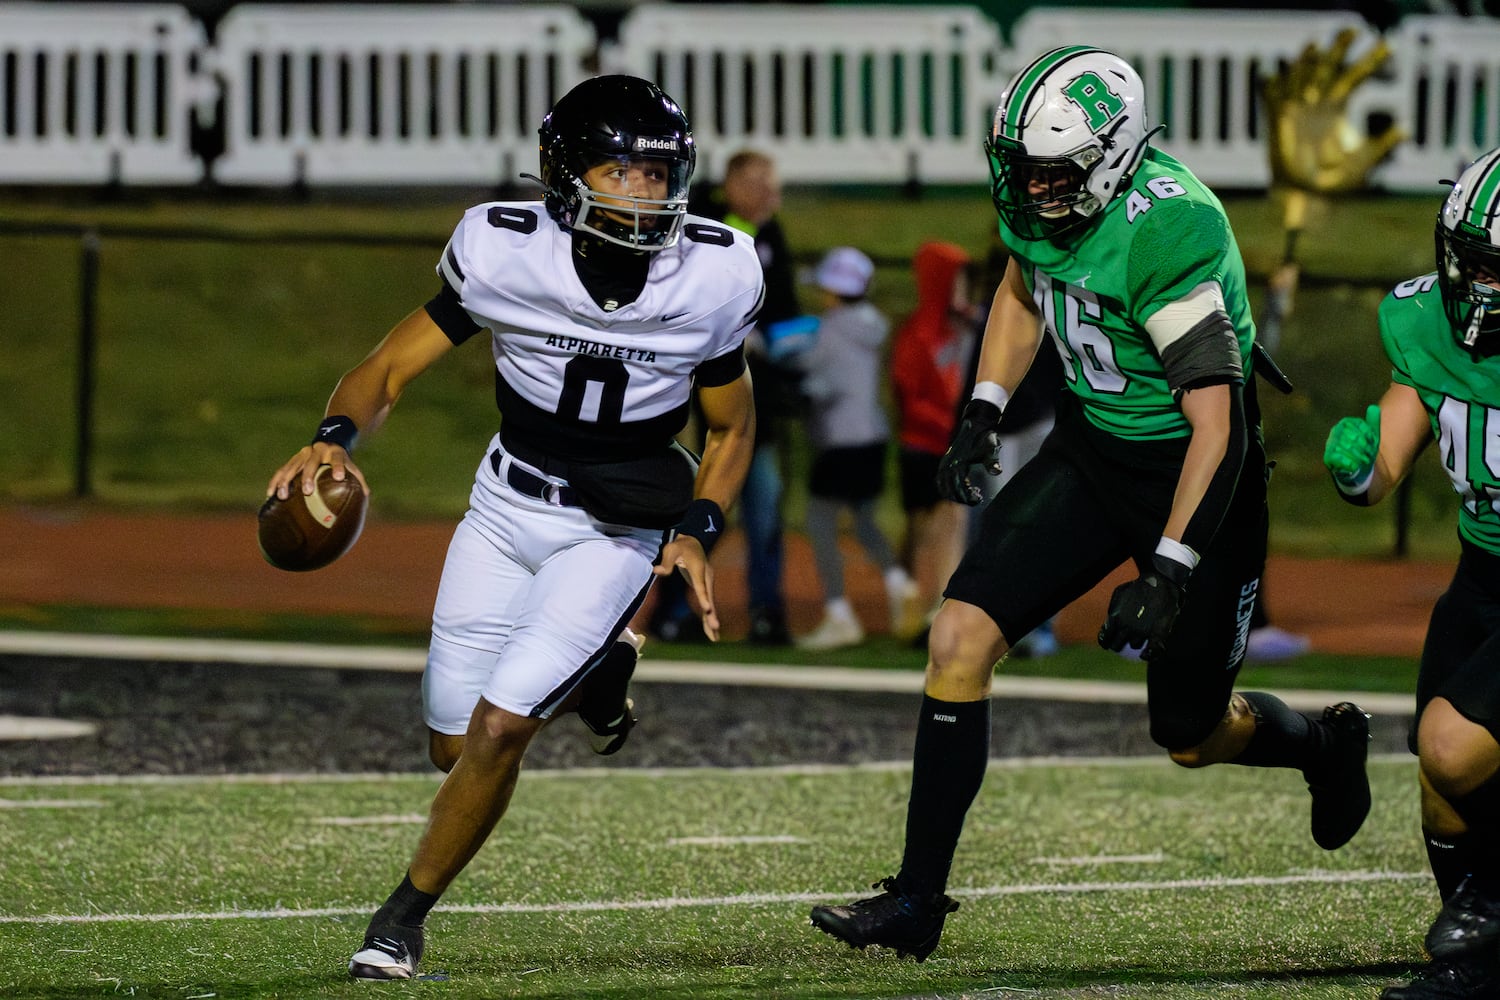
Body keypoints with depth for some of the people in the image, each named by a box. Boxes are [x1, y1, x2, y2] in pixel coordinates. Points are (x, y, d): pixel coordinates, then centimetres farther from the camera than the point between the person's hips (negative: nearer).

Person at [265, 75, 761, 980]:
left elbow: (732, 429, 3)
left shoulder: (710, 279, -15)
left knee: (498, 728, -17)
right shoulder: (506, 254, -17)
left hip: (618, 531, -2)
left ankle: (406, 915, 4)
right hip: (507, 508, 2)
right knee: (454, 744, 6)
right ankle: (586, 676, 37)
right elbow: (391, 368, -10)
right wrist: (336, 438, -32)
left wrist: (699, 530, -14)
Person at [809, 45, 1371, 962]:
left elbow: (1215, 423, -29)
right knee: (962, 638, -11)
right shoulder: (1040, 196, -8)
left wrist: (1169, 573, -30)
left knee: (1192, 737, 7)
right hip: (1092, 448, 6)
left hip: (1191, 475, -6)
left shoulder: (1169, 231, -31)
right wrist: (984, 414, 7)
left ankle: (1324, 744, 42)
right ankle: (917, 901, -4)